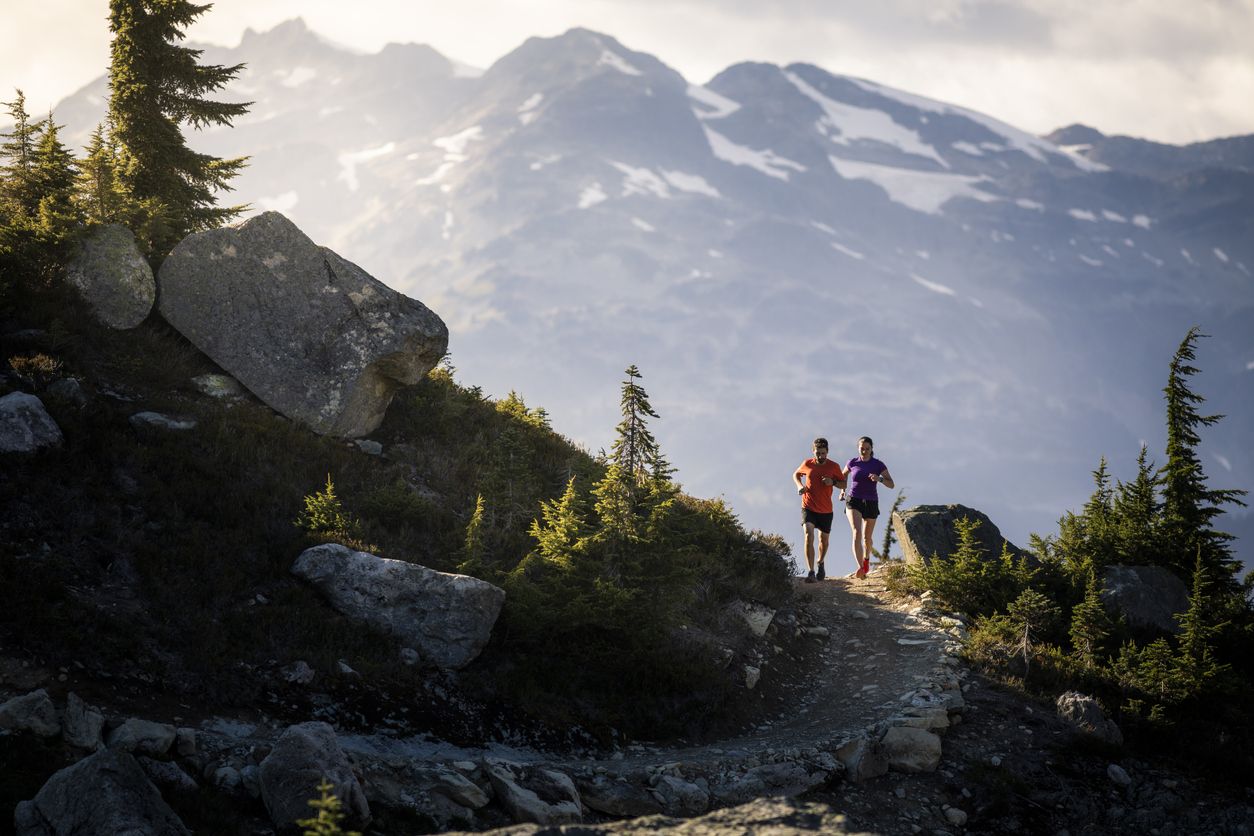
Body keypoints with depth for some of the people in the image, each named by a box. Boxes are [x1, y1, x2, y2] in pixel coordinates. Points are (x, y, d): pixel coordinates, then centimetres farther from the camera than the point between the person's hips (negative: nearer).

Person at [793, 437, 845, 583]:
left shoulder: (834, 467, -4)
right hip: (808, 507, -2)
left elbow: (843, 484, 6)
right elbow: (796, 475, 17)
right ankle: (811, 572, -26)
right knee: (808, 535, -22)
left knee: (824, 539, 16)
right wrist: (800, 485, -4)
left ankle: (820, 563, 47)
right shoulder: (807, 464, -3)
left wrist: (833, 482, -15)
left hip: (826, 510, 2)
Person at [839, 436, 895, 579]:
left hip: (871, 504, 1)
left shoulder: (878, 464, -4)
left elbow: (891, 484, -7)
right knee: (857, 532, -23)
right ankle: (861, 568, -35)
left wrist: (879, 478, -26)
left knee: (867, 537, 15)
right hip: (854, 502, -1)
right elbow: (843, 474, 22)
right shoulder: (853, 463, 0)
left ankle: (866, 557, 51)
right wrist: (842, 491, 8)